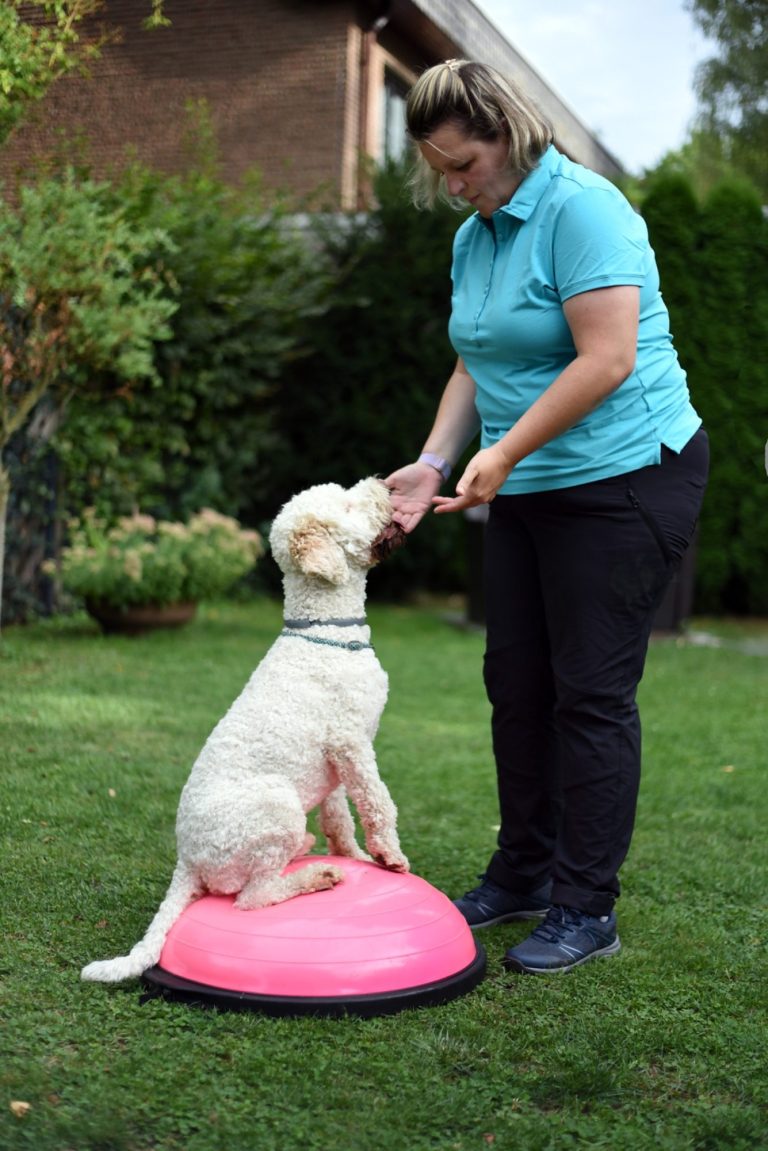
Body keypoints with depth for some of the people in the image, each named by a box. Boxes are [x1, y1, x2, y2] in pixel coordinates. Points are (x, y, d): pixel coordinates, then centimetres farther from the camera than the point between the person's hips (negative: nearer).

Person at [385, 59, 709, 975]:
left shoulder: (581, 210, -16)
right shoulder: (471, 237, 10)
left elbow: (608, 359, -24)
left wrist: (503, 454, -23)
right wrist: (432, 465, 0)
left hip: (624, 478, -9)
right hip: (525, 490, 9)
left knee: (591, 692, -5)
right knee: (516, 683, 12)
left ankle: (586, 909, 7)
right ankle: (523, 874, 27)